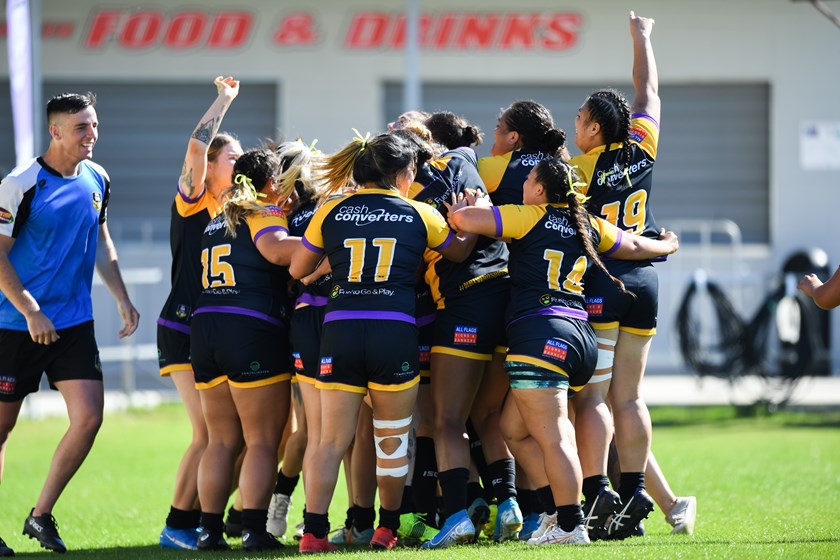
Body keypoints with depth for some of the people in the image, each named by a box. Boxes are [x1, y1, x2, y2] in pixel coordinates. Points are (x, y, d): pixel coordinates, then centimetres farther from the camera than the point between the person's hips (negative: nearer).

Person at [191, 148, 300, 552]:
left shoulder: (219, 220, 21)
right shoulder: (264, 212, -3)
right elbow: (275, 248, -22)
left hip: (205, 328, 7)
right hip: (253, 332, -7)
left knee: (221, 440, 12)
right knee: (262, 441, -3)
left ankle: (209, 529, 7)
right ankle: (254, 530, -10)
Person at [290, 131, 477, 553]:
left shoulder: (331, 210, 8)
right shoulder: (418, 215, 7)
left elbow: (298, 269, 15)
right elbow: (460, 251, 24)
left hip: (339, 329, 1)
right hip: (395, 330, -1)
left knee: (332, 439, 3)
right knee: (392, 439, 12)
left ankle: (313, 531, -5)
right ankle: (387, 529, 17)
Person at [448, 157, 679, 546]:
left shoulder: (529, 218, 0)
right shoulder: (588, 226, 18)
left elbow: (462, 219, -7)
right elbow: (634, 246, 35)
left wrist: (459, 210, 17)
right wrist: (667, 246, 56)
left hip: (540, 334, -8)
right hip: (580, 335, 8)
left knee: (552, 438, -9)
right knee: (514, 429, 16)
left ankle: (571, 526, -13)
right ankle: (563, 507, 7)